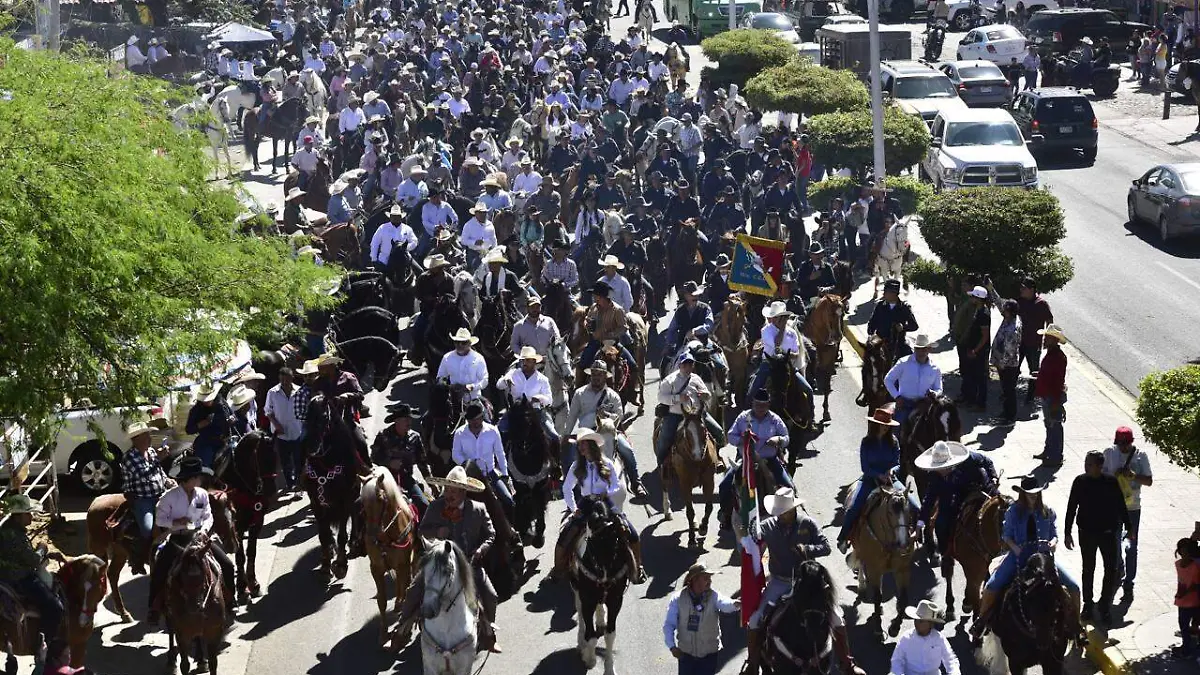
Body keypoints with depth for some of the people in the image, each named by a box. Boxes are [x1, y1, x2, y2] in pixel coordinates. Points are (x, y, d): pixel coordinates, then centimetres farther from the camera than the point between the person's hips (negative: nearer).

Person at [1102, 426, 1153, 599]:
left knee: (1131, 547, 1)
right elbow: (1102, 474, 5)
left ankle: (1128, 584, 9)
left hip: (1133, 507, -2)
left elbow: (1149, 481, -6)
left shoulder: (1141, 455, -8)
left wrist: (1133, 475, -21)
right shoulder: (1110, 452, -4)